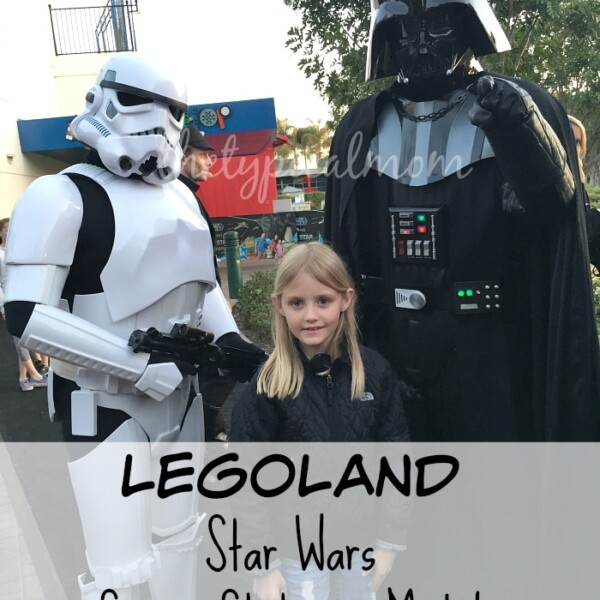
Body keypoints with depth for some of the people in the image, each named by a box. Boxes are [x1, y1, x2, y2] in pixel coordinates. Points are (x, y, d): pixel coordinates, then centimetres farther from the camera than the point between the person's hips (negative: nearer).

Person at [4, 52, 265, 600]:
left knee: (180, 535, 19)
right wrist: (141, 363, -21)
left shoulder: (178, 195, 8)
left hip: (178, 392, 7)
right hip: (103, 402, -7)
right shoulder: (64, 196, -14)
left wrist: (229, 339, 3)